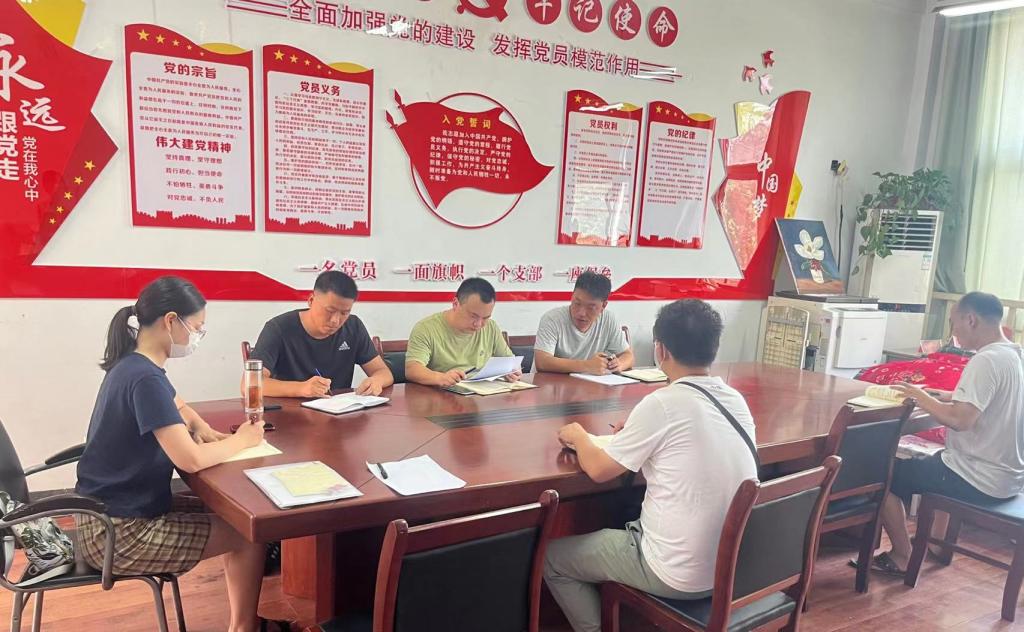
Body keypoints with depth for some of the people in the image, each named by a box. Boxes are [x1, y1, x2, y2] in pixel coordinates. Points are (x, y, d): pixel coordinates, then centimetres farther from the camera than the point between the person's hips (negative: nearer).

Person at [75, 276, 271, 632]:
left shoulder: (136, 367, 6)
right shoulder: (144, 378, -25)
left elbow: (178, 408, 25)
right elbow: (190, 459, -31)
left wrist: (200, 427, 4)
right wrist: (240, 440, -13)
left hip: (122, 512, 10)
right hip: (117, 532, -10)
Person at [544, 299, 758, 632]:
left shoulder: (662, 404, -21)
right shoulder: (736, 401, -1)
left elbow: (599, 469, -10)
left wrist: (578, 435, 8)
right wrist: (639, 432, 19)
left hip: (681, 575, -7)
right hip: (735, 566, 7)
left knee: (552, 557, 12)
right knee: (625, 526, 32)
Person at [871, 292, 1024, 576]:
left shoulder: (986, 360, -23)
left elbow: (959, 419, -30)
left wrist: (919, 396, -15)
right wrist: (935, 395, 6)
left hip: (981, 481, -9)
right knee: (936, 461, 35)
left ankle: (901, 557, 13)